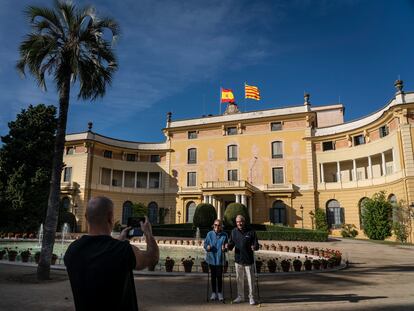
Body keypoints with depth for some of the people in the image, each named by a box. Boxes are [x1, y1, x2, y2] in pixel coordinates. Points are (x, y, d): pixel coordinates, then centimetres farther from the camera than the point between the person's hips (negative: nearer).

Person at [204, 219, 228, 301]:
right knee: (213, 276, 10)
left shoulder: (224, 235, -2)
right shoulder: (209, 234, -1)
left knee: (219, 276, 3)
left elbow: (226, 245, 5)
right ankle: (214, 293, 24)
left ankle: (220, 293, 20)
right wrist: (207, 247, -18)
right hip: (211, 258, 1)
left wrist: (224, 248, -17)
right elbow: (205, 244, 3)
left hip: (220, 259, -1)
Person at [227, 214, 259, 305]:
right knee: (239, 279, 14)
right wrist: (229, 246, -13)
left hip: (249, 260, -3)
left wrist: (254, 247, -27)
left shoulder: (251, 232, -6)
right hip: (238, 260, 3)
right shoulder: (234, 231, 3)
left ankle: (251, 297, 18)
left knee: (250, 280, 4)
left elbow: (256, 244, -5)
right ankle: (240, 296, 29)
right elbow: (231, 243, 10)